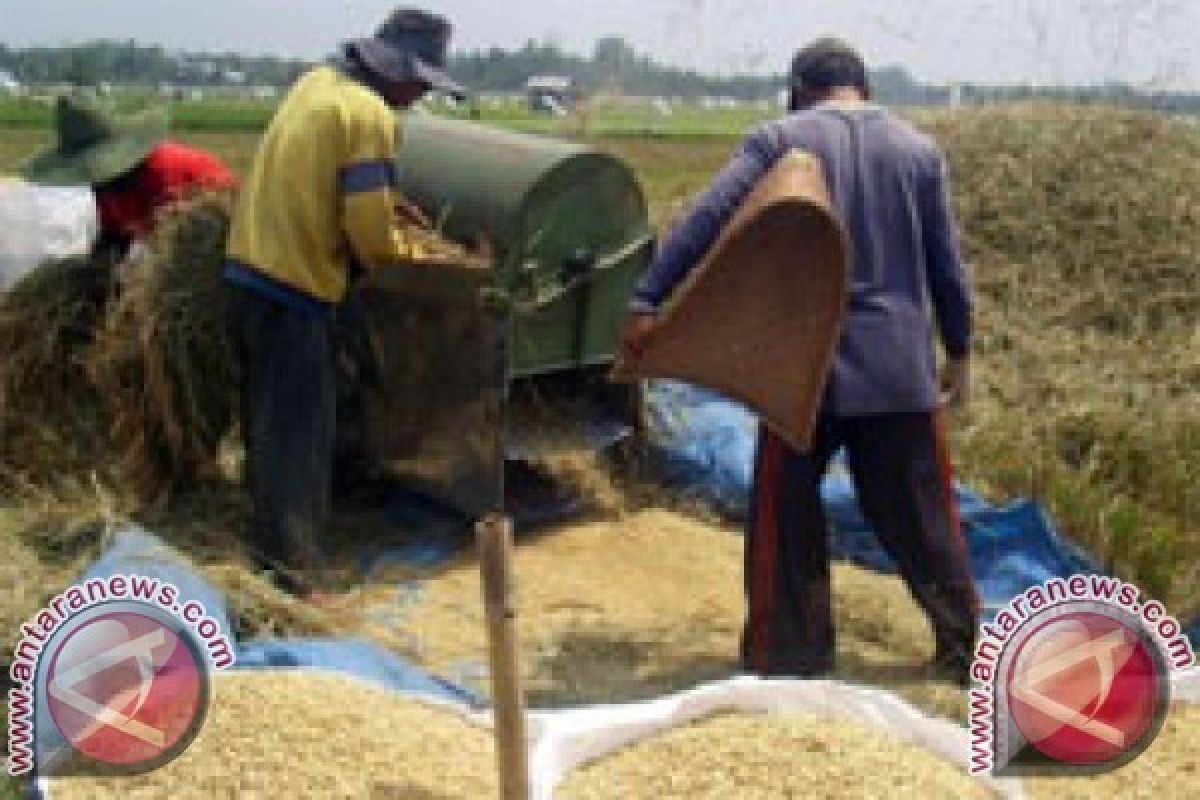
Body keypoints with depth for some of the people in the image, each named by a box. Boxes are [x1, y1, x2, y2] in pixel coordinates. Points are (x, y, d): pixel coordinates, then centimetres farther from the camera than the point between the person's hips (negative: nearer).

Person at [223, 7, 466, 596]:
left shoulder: (319, 81, 12)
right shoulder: (369, 115, -15)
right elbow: (369, 231, -17)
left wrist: (387, 204, 15)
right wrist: (408, 253, 2)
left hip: (248, 270, 9)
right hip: (295, 285, -9)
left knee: (267, 421, 20)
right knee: (298, 437, -4)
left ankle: (270, 548, 34)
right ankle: (292, 579, -2)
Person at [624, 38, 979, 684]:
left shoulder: (779, 139, 0)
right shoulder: (918, 148, 8)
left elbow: (705, 222, -11)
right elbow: (946, 266, 10)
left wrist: (647, 302, -12)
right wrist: (958, 353, 20)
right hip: (902, 365, 3)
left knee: (786, 511, 8)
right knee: (922, 515, 12)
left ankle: (787, 654, 12)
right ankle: (967, 649, 20)